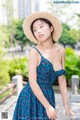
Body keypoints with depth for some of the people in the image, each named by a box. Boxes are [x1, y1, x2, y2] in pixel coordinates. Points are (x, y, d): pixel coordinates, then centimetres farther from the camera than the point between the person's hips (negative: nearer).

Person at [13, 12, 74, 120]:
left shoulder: (61, 50, -4)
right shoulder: (34, 51, -17)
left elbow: (62, 79, 3)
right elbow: (33, 83, -18)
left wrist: (66, 104, 4)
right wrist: (48, 106, -17)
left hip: (49, 97, 5)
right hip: (31, 98, -4)